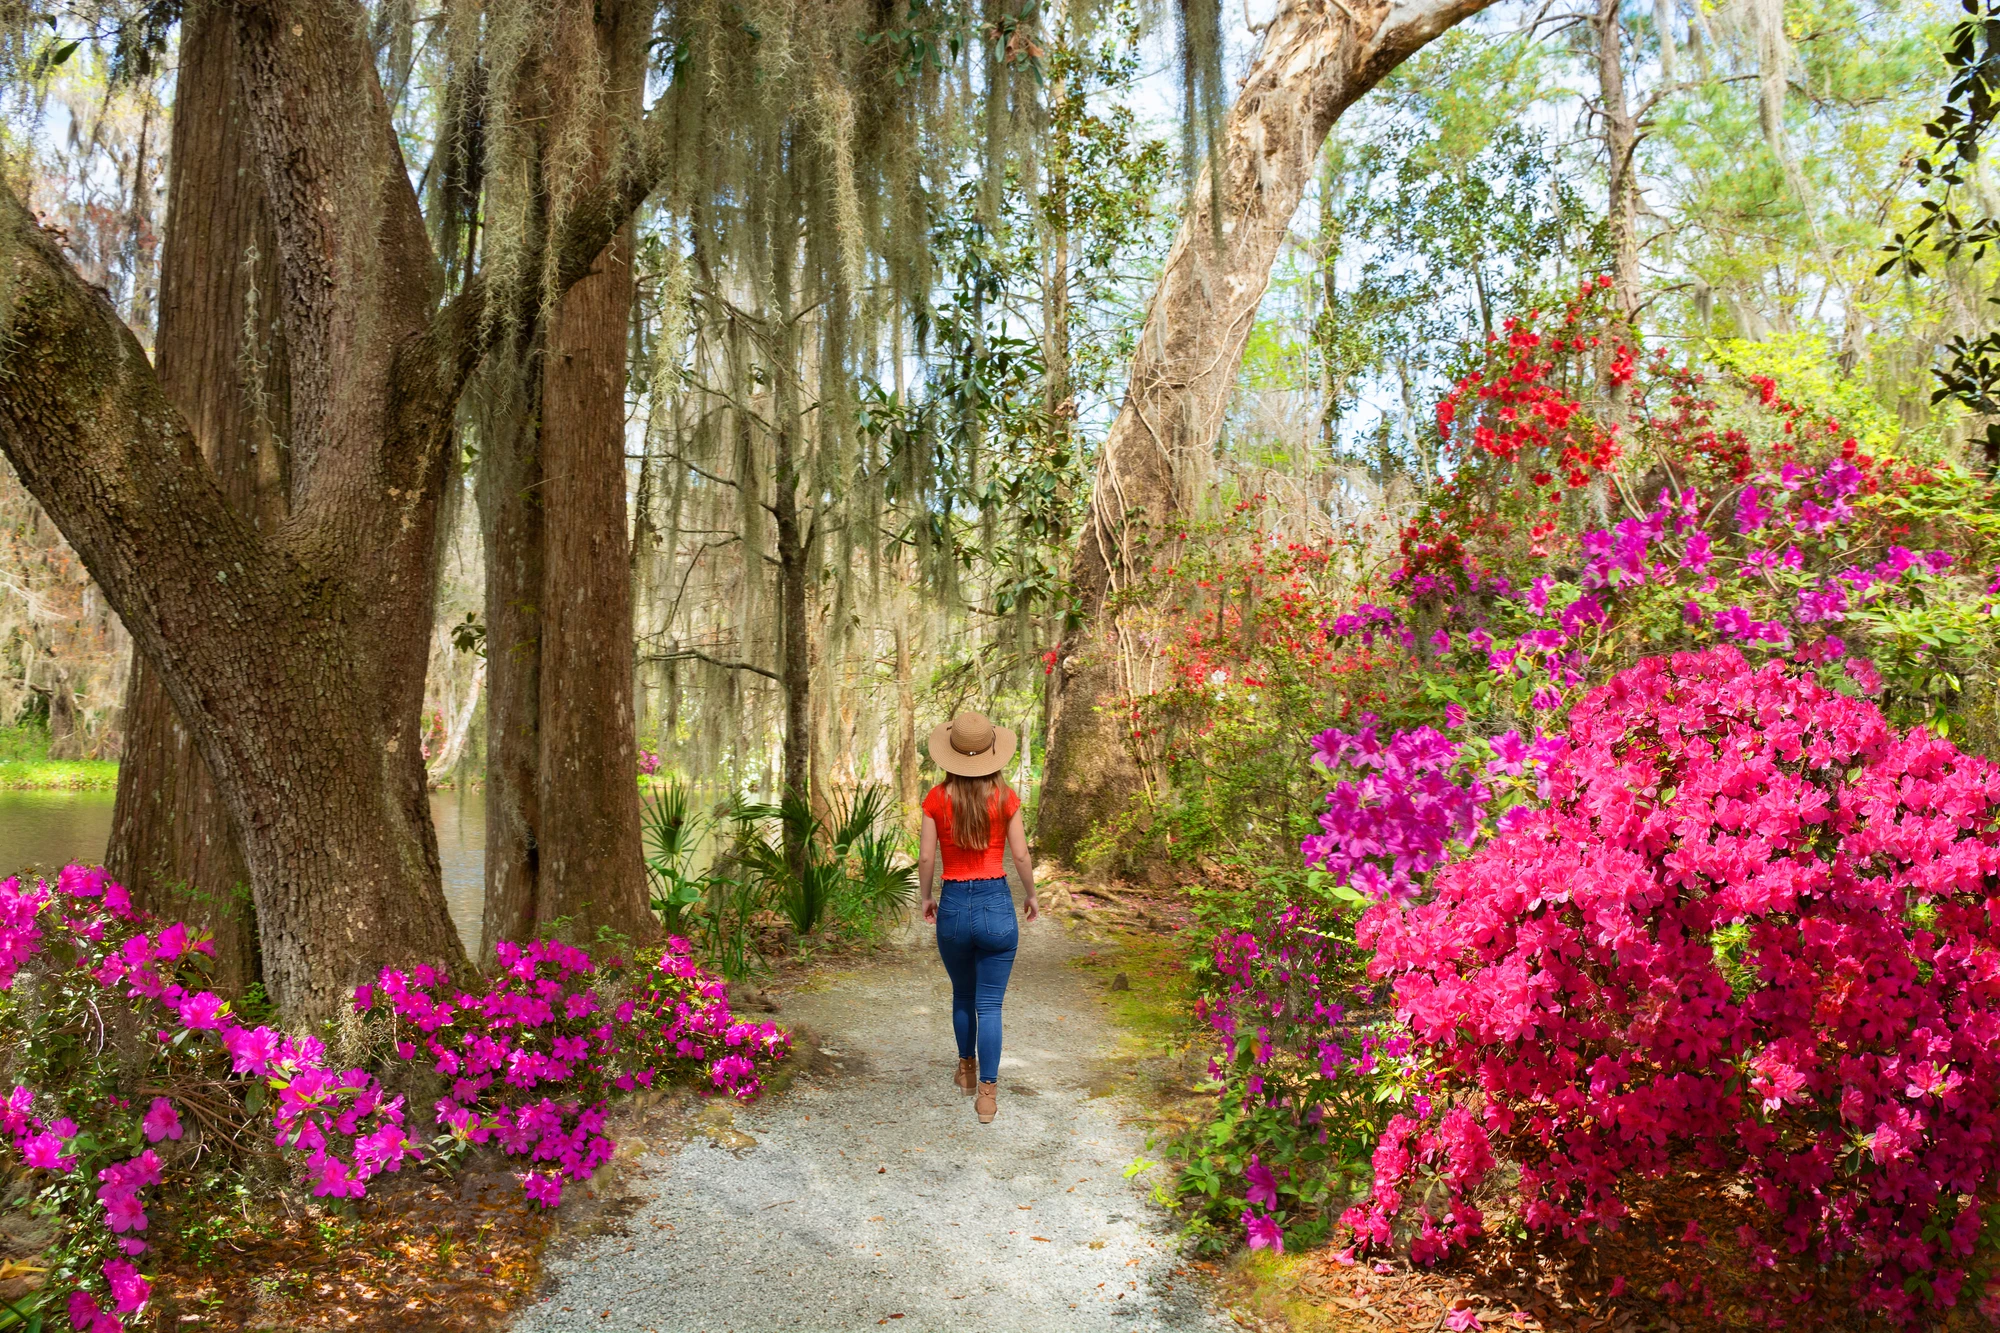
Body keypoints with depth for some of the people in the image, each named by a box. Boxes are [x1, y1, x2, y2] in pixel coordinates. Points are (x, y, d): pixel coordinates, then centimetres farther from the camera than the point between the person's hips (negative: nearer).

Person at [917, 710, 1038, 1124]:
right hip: (996, 904, -1)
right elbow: (1020, 855, -2)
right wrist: (1030, 895, 14)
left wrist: (926, 898, 15)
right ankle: (987, 1092, 2)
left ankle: (966, 1070, 40)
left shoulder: (937, 798, -4)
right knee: (989, 1005, 5)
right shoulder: (1005, 797, -5)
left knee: (962, 995, 24)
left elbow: (926, 858, -2)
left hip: (953, 906, 1)